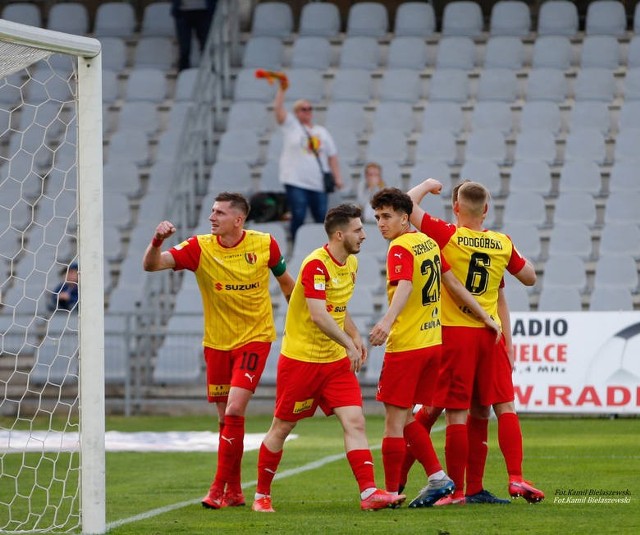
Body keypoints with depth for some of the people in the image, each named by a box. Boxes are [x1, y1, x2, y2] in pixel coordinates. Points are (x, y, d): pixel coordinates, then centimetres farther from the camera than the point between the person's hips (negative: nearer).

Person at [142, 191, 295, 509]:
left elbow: (285, 281, 12)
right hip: (217, 343, 2)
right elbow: (151, 265, -18)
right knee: (226, 418, 8)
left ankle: (219, 488, -10)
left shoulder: (265, 245, -7)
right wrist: (158, 241, -38)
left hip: (255, 338, -2)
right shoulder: (200, 248, -8)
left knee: (234, 410, -17)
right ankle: (234, 491, 20)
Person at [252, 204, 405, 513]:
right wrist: (348, 344, -29)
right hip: (300, 358, -7)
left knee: (354, 422, -8)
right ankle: (261, 495, 19)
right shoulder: (316, 264, -19)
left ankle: (369, 493, -13)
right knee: (281, 428, 5)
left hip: (335, 360, 7)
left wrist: (355, 336, 10)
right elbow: (318, 314, -28)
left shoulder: (351, 263, 8)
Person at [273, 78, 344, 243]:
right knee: (298, 217, -8)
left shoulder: (322, 132, 17)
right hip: (296, 182, -4)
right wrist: (281, 90, -18)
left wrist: (337, 177, 8)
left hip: (318, 184, 4)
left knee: (322, 220, 2)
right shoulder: (291, 126, 6)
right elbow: (278, 109, -9)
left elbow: (332, 156, 16)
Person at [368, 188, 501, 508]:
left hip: (406, 345, -8)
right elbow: (453, 283, 18)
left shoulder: (400, 248, -13)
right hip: (433, 341, 8)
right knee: (404, 418, 16)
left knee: (394, 419, -3)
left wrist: (388, 320, -46)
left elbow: (404, 288, -30)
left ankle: (391, 493, -1)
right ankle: (438, 478, 11)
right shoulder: (428, 242, 12)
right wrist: (484, 316, 25)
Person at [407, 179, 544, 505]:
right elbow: (530, 278, 18)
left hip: (454, 332, -3)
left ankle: (457, 490, 0)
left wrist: (427, 185, 14)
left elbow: (408, 206, -3)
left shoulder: (448, 236, -7)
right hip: (490, 334, 3)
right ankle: (516, 478, -3)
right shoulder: (503, 244, 4)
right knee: (505, 407, 9)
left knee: (457, 413, -2)